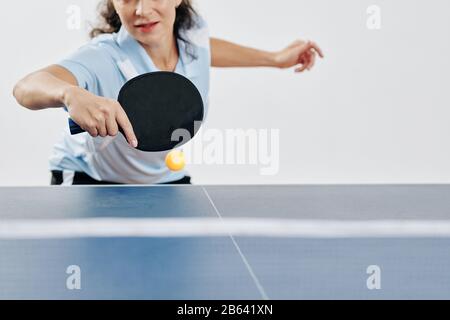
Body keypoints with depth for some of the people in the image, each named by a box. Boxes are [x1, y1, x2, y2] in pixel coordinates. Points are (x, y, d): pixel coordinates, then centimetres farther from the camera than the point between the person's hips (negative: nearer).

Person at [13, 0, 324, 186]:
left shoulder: (194, 31, -17)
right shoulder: (102, 60, -35)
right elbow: (27, 88, -54)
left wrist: (276, 58, 15)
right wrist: (70, 93, -77)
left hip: (165, 179, 5)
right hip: (88, 182, -5)